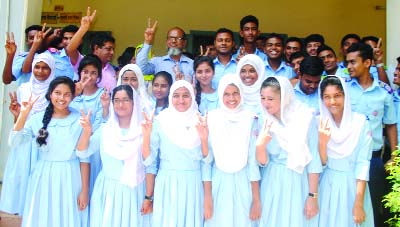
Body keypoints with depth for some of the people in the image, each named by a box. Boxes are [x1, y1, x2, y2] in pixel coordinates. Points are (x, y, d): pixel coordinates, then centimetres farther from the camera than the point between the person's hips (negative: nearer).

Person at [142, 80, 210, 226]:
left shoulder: (200, 123, 2)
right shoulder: (160, 122, -3)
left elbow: (207, 160, -1)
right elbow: (148, 160, -5)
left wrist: (204, 138, -16)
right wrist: (146, 135, -18)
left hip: (193, 185, 2)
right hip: (167, 185, -2)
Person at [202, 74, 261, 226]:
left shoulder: (250, 120, -1)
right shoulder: (211, 119, -2)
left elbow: (253, 160, -2)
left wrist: (256, 199, -4)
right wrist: (207, 196, -3)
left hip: (243, 183, 0)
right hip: (219, 183, 0)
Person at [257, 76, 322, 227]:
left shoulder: (305, 118, -12)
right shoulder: (265, 122, -1)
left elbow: (314, 160, -9)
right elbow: (263, 162, -3)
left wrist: (313, 196, -9)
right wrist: (260, 145, -23)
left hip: (298, 184, -3)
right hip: (272, 186, 3)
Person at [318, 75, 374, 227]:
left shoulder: (360, 122, -11)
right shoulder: (320, 123, -3)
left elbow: (363, 163, -13)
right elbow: (321, 162, -4)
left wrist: (359, 203, -17)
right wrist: (322, 141, -23)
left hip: (352, 184, -2)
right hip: (327, 185, 2)